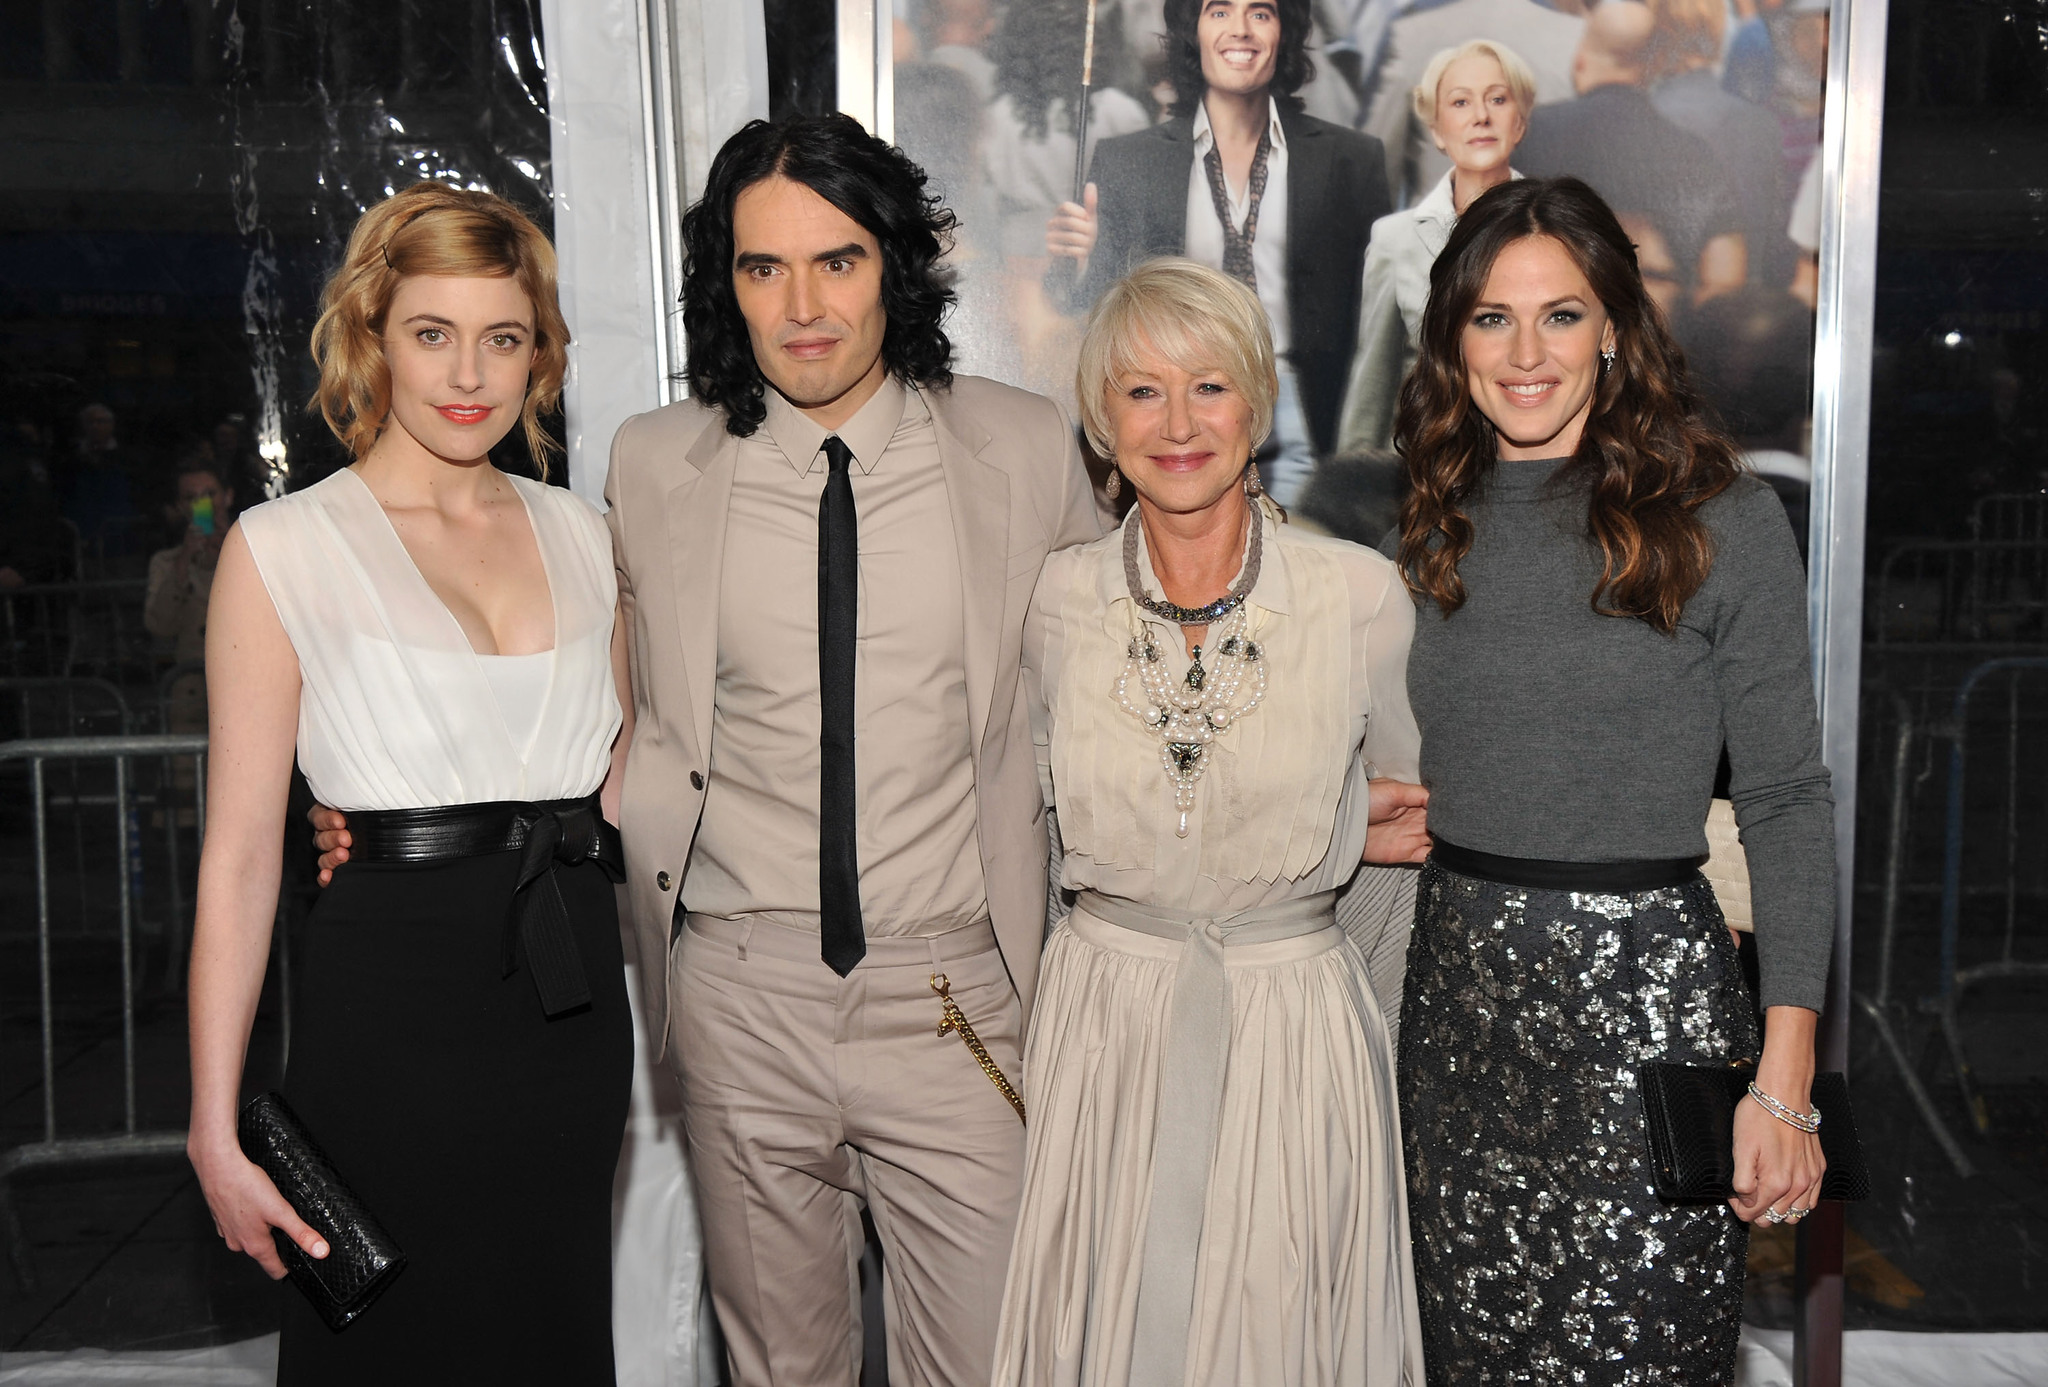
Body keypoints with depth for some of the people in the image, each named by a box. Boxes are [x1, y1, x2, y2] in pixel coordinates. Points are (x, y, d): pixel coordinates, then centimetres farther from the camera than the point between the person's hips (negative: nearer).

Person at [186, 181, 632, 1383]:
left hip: (573, 1004, 4)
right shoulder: (283, 547, -4)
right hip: (392, 1010, -4)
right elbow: (239, 853, -6)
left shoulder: (581, 535, 8)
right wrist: (217, 1127, -8)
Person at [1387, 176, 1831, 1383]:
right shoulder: (1432, 524, 8)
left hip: (1646, 991, -4)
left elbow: (1788, 801, -6)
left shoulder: (1724, 519, -5)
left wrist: (1785, 1082, -10)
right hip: (1455, 993, 4)